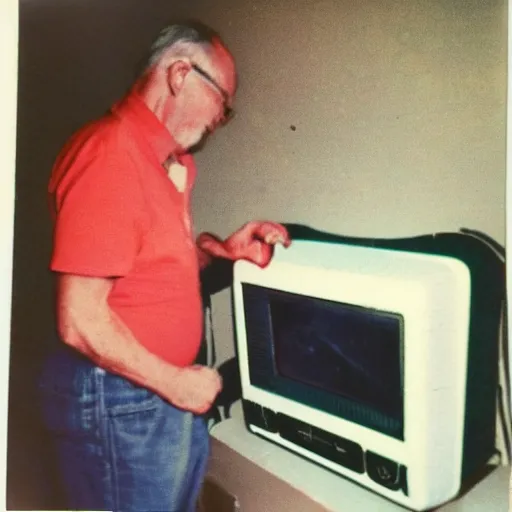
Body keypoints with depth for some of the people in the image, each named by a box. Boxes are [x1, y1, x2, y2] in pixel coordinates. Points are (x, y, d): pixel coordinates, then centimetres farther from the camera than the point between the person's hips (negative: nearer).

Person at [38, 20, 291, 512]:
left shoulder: (168, 160, 8)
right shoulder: (109, 154, -22)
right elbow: (80, 321, -24)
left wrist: (221, 249, 2)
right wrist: (176, 382, -15)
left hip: (164, 392, 9)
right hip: (120, 403, -9)